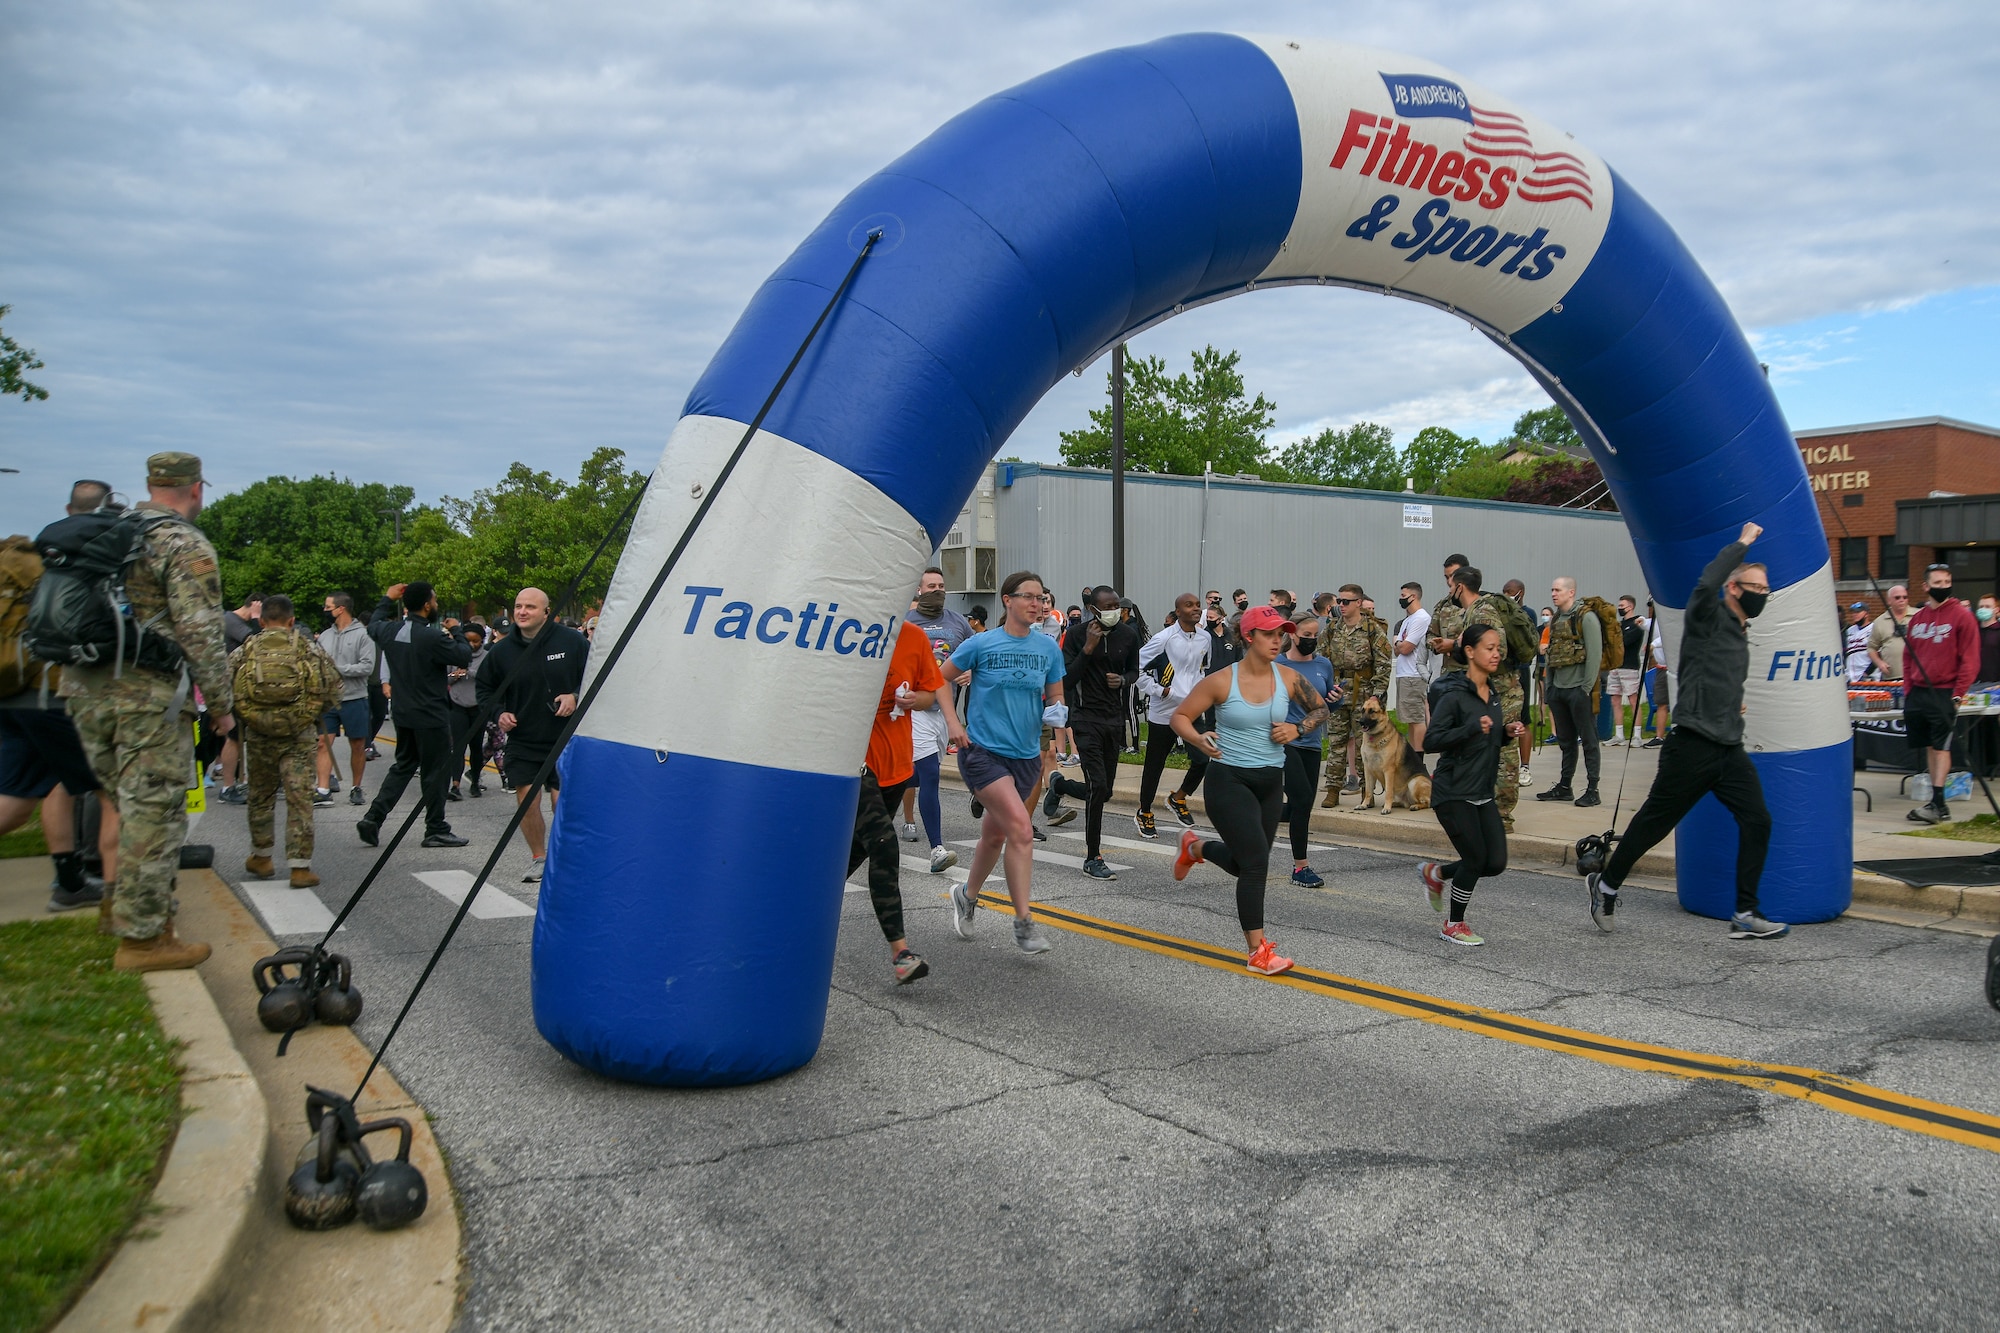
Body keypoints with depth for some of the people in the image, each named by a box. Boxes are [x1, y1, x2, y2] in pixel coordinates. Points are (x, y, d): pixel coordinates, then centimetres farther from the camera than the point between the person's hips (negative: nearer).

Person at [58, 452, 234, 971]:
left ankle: (138, 907, 27)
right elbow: (202, 635, -14)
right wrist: (222, 705, -7)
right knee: (154, 813, -1)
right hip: (151, 695, -7)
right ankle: (143, 938, 3)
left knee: (127, 805, 18)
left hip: (85, 687, 7)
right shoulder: (187, 547, -9)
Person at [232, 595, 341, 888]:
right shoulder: (309, 649, 1)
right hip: (299, 735, -2)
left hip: (257, 735, 2)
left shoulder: (244, 651, 2)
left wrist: (241, 717, 14)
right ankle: (300, 867, -2)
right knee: (299, 799, 0)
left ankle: (261, 858, 32)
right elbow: (333, 689, 0)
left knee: (260, 797, 18)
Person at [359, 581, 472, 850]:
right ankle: (436, 830, 11)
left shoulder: (389, 631, 0)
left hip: (402, 713, 7)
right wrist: (455, 631, 1)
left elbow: (373, 625, 23)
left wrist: (387, 599, 33)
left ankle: (373, 818, 12)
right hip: (431, 716, -7)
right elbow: (464, 655, -14)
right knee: (435, 771, 3)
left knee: (403, 766, 20)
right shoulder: (432, 637, -22)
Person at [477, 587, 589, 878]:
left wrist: (576, 697, -16)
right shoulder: (502, 650, 1)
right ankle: (538, 858, 22)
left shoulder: (572, 641, -8)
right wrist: (498, 712, -2)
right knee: (526, 800, 2)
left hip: (565, 738, -3)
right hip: (522, 740, 3)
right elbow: (485, 688, 16)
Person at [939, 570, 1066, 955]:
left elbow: (1055, 697, 11)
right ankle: (1024, 923, -11)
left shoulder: (1049, 647, 3)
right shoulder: (981, 644, -8)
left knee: (994, 835, 18)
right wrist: (954, 724, -6)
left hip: (1026, 754, 5)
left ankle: (967, 895, 44)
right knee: (1021, 828, -19)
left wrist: (1056, 711, -11)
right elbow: (940, 680, 2)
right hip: (983, 750, -5)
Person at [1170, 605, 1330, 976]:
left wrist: (1297, 728, -6)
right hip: (1229, 780, -5)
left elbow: (1321, 709, 14)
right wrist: (1198, 740, -24)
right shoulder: (1221, 681, -10)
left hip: (1271, 782, 5)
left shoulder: (1288, 679, -1)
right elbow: (1180, 716, -4)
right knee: (1256, 862, -14)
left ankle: (1195, 846, 47)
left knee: (1244, 864, 16)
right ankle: (1258, 951, -4)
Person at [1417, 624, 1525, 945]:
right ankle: (1454, 924, 19)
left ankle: (1435, 873, 28)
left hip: (1484, 793, 8)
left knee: (1496, 863, 2)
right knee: (1476, 859, -3)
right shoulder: (1454, 695, -14)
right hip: (1454, 793, -8)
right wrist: (1474, 728, -32)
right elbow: (1435, 739, -21)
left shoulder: (1493, 694, 10)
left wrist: (1506, 733, 1)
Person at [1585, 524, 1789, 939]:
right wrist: (1742, 543, -19)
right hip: (1693, 745, -8)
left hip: (1730, 749, 8)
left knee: (1757, 821, -1)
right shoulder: (1708, 617, -7)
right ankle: (1606, 886, 19)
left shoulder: (1740, 633, 19)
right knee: (1654, 821, 1)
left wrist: (1732, 705, 20)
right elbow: (1706, 583, -30)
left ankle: (1745, 915, 6)